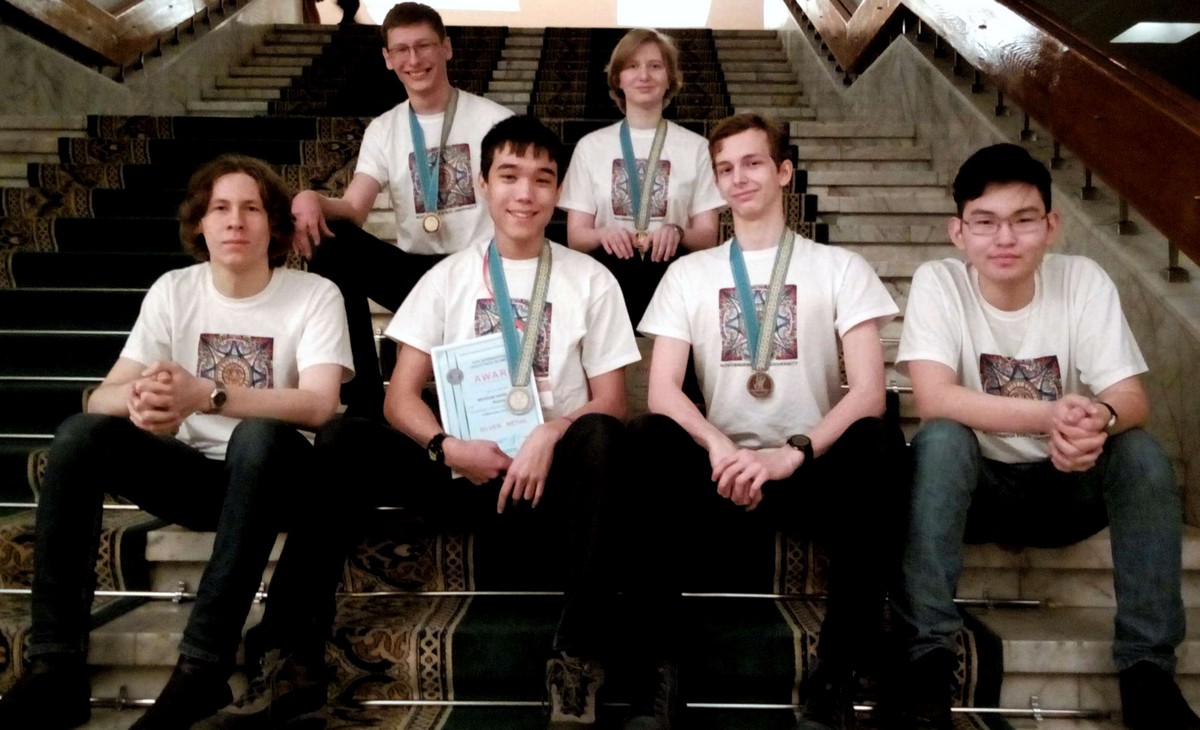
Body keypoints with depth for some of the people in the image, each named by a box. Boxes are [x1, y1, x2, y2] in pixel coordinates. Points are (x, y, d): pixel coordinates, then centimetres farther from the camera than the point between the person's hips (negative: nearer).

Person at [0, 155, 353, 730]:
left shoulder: (314, 295, -8)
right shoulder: (173, 291, 2)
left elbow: (318, 405, -23)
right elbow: (102, 399, -4)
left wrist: (207, 395, -37)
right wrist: (139, 397, -31)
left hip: (273, 474, -3)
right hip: (197, 472, 4)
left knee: (259, 436, -37)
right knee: (80, 433, -21)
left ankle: (202, 667, -34)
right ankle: (55, 667, -21)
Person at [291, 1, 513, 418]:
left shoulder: (493, 120, 3)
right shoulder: (383, 131, 11)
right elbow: (352, 210, -3)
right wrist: (313, 200, -27)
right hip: (415, 271, 4)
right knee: (331, 244, -22)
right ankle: (365, 403, -20)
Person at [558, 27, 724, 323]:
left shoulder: (695, 147, 5)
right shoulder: (590, 146, 7)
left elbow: (708, 235, 4)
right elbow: (575, 236, 5)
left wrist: (678, 233, -17)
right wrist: (602, 234, -16)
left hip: (674, 277, 0)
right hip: (608, 276, 0)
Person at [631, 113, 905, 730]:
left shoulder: (839, 268, 9)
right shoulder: (689, 274, 13)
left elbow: (869, 391, -5)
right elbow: (662, 391, -1)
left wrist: (791, 453, -21)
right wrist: (721, 449, -21)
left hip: (811, 472, 0)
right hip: (722, 474, 1)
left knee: (878, 443, -33)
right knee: (647, 439, -30)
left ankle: (836, 675, -21)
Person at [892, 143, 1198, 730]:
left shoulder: (1084, 280, -8)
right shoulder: (937, 283, -14)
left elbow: (1133, 401, -16)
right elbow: (933, 399, -28)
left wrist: (1100, 418, -41)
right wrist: (1052, 416, -43)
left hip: (1065, 485, 2)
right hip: (972, 486, -2)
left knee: (1142, 452, -25)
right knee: (942, 437, -32)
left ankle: (1147, 669, -16)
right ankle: (928, 657, -29)